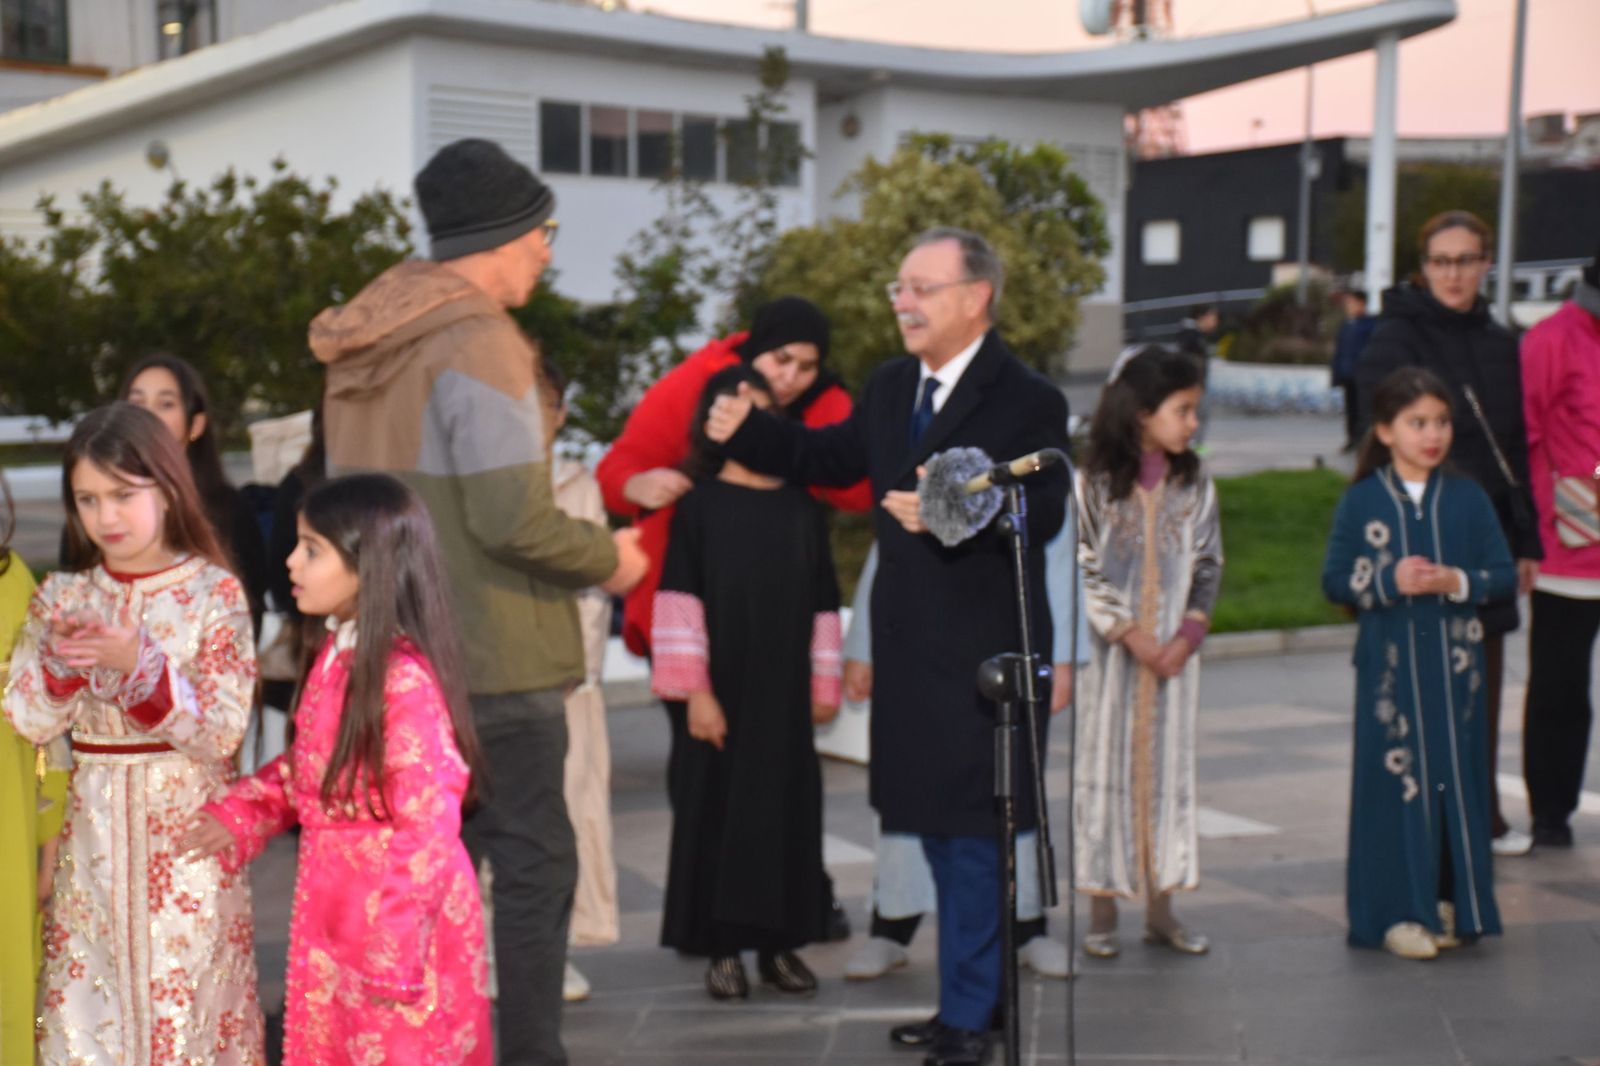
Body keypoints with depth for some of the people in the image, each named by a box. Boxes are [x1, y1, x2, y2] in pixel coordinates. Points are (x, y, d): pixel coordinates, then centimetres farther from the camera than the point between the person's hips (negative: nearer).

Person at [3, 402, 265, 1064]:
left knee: (187, 987, 2)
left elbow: (224, 731, -13)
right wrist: (60, 661, -18)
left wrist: (138, 665, -23)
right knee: (89, 989, 8)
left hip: (186, 826, -3)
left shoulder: (214, 592, -7)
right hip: (93, 828, 3)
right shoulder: (63, 595, 4)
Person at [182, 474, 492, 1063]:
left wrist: (390, 955, -21)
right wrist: (239, 813, 2)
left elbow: (427, 830, -24)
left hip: (396, 926, -9)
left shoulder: (404, 680, -25)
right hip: (336, 912, 9)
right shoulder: (336, 656, 3)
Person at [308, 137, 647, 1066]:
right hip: (490, 660, -8)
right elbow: (513, 519, -22)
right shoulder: (480, 342, -16)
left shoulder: (370, 337, 11)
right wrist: (610, 557, -5)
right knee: (534, 866, 1)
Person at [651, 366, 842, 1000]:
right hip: (721, 691, -3)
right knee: (718, 809, 0)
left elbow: (823, 603, 10)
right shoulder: (699, 504, -1)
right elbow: (680, 601, -6)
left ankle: (779, 944, 16)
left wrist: (824, 684, 8)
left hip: (785, 693, 3)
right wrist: (695, 690, -11)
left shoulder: (801, 508, 8)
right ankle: (723, 949, 9)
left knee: (787, 808, 5)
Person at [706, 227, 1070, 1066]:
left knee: (972, 837, -1)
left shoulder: (1028, 401, -13)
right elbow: (832, 459, 20)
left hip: (983, 655, -8)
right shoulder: (890, 386, 10)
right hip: (911, 647, 8)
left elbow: (1042, 516, -22)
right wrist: (746, 431, 8)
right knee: (939, 829, 17)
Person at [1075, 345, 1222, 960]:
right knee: (1107, 771, 2)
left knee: (1169, 768, 7)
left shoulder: (1195, 485, 4)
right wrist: (1130, 634, -13)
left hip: (1174, 652, 3)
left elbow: (1209, 566, 5)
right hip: (1111, 653, -3)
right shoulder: (1094, 484, -6)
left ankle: (1161, 909, 16)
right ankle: (1102, 914, 10)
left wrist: (1186, 637, -7)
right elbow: (1084, 569, -8)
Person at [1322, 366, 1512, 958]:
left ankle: (1448, 902, 19)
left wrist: (1457, 582, -14)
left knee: (1456, 778, 6)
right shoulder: (1361, 502, -1)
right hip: (1390, 664, -2)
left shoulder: (1467, 499, 4)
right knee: (1396, 779, -1)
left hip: (1454, 664, 2)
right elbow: (1335, 581, -1)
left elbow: (1504, 574, 3)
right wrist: (1390, 582, -16)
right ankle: (1399, 912, 7)